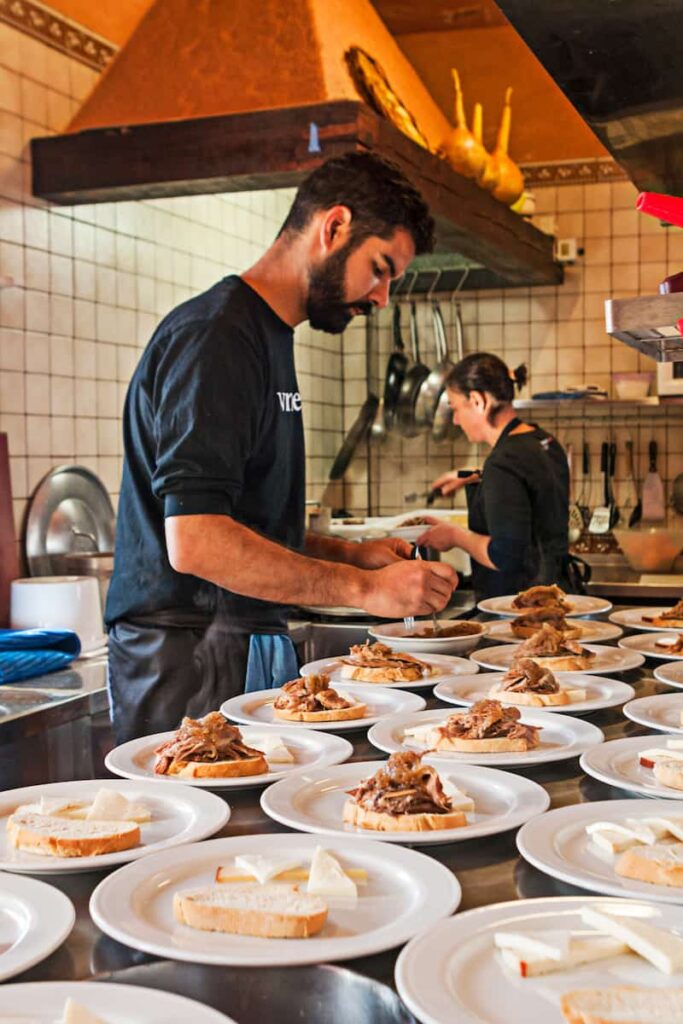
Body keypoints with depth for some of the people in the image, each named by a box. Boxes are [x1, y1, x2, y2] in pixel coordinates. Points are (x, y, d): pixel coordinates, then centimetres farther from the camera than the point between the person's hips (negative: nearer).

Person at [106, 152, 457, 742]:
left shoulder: (268, 337, 17)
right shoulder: (215, 338, -15)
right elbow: (195, 542, -25)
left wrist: (351, 555, 8)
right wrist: (364, 588, -20)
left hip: (254, 646, 9)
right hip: (191, 659, -9)